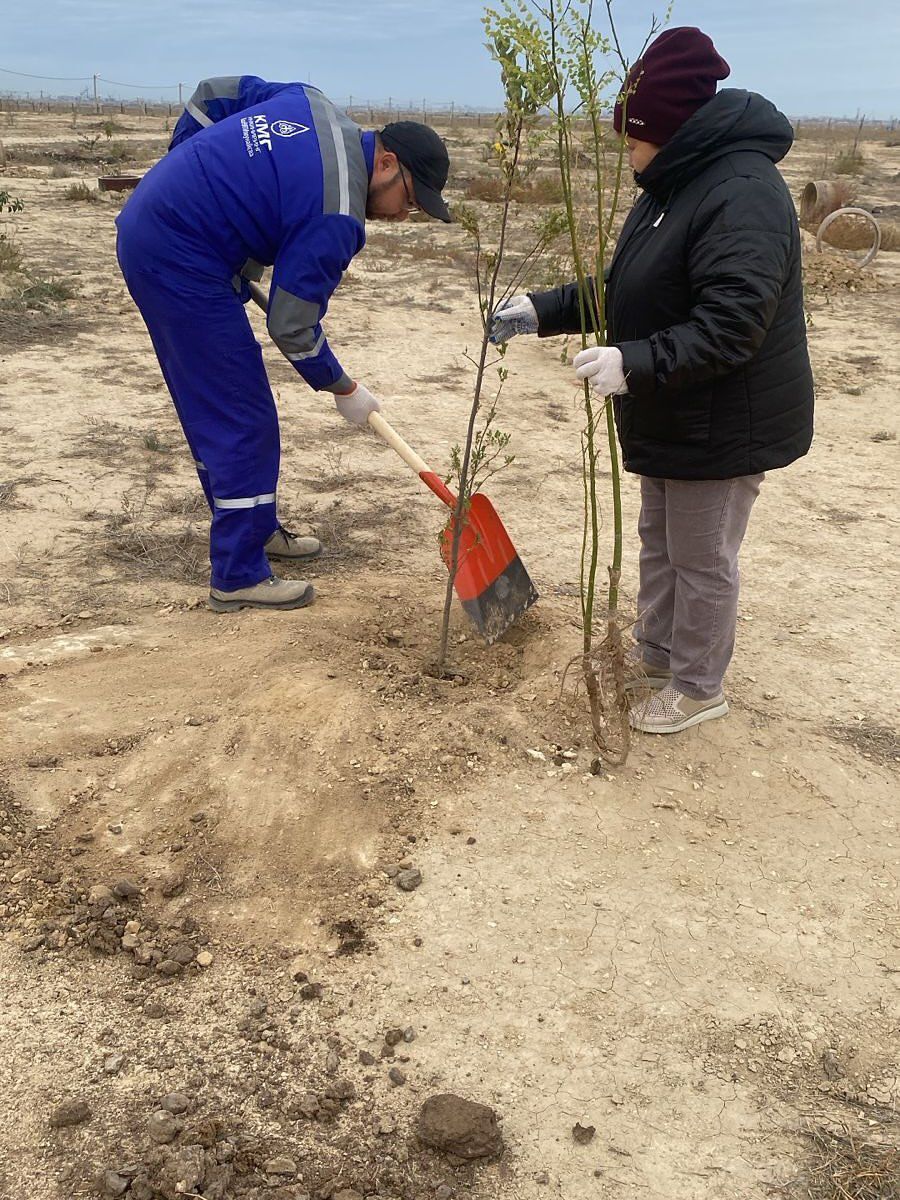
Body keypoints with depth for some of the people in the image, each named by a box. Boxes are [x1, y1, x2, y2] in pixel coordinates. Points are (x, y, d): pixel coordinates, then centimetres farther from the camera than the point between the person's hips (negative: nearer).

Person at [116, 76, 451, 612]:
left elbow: (212, 94, 17)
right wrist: (344, 389, 1)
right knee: (242, 420, -5)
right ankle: (239, 576, 2)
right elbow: (292, 327, -14)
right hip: (181, 261, -10)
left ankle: (256, 528, 31)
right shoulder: (337, 218, -19)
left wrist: (188, 176, 23)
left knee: (215, 407, 18)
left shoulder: (314, 105, 7)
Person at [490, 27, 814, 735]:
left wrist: (636, 363, -38)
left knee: (702, 560, 4)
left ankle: (698, 688, 23)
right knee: (659, 542, 21)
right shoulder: (675, 186, 8)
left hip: (726, 424, -10)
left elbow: (730, 326, -32)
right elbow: (623, 291, 15)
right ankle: (656, 656, 40)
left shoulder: (742, 195, -24)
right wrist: (543, 312, 7)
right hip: (673, 416, 10)